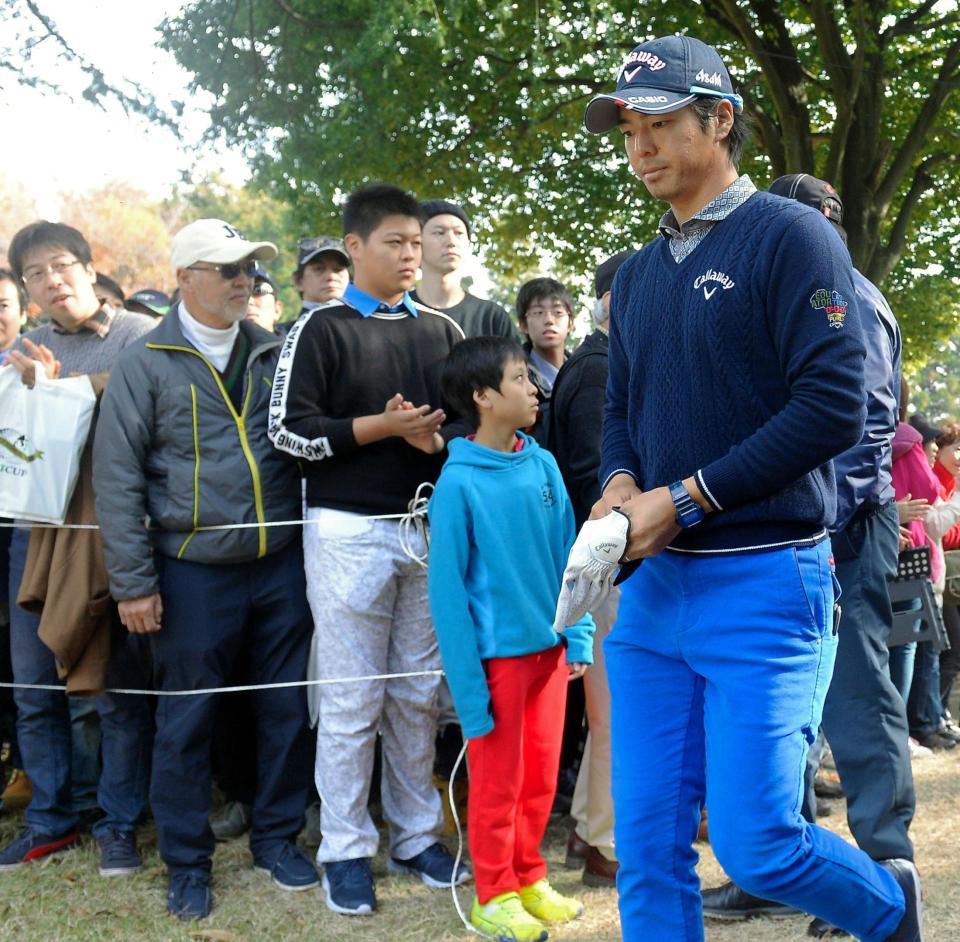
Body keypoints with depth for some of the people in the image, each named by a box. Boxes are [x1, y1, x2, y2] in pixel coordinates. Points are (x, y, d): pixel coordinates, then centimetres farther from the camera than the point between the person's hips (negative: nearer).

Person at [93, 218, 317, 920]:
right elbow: (117, 479, -5)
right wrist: (134, 582, -9)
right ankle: (187, 862, 21)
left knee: (287, 709, 11)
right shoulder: (147, 363, -3)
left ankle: (278, 836, 29)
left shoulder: (275, 354, 8)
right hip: (194, 572, -3)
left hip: (280, 565, 3)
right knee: (187, 721, 6)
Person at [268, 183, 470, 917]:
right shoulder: (323, 329, -2)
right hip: (351, 532, -4)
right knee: (351, 699, 1)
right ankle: (346, 850, 12)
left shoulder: (442, 331, 12)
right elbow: (289, 428, -7)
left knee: (419, 695, 11)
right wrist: (382, 427, -15)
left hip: (432, 526, 4)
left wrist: (436, 436, -7)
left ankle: (417, 834, 22)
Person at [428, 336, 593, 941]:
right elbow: (447, 590, -14)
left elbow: (567, 555, 6)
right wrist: (468, 684, -15)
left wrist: (580, 635, 2)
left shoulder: (542, 465, -1)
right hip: (498, 654, -5)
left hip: (549, 647, 5)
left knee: (542, 775, 16)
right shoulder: (459, 483, -17)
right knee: (497, 781, 8)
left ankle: (529, 878, 34)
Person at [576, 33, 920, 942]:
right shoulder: (636, 274, 16)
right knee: (646, 847, 5)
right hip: (651, 584, 7)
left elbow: (832, 408, -15)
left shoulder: (789, 236, -5)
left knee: (755, 843, -4)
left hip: (763, 581, -6)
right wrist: (619, 488, -2)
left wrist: (681, 501, -15)